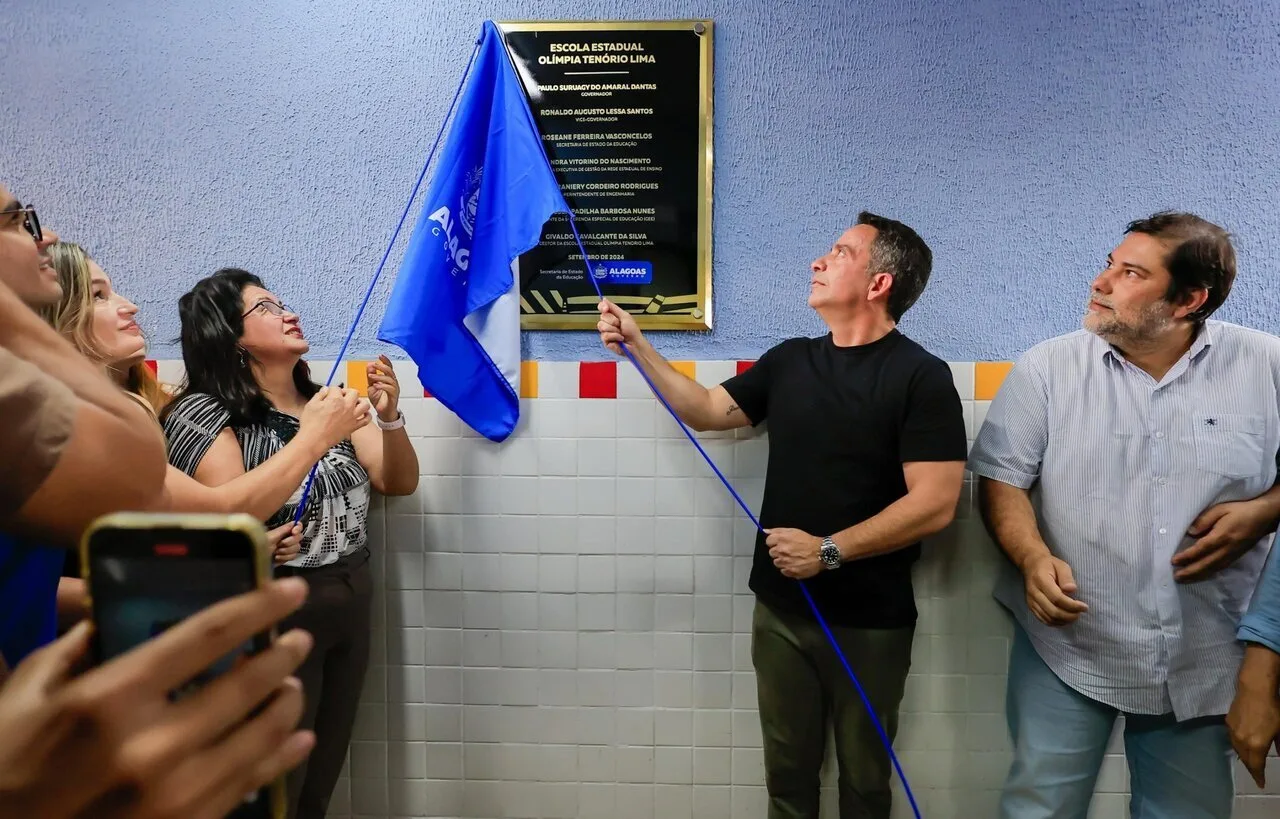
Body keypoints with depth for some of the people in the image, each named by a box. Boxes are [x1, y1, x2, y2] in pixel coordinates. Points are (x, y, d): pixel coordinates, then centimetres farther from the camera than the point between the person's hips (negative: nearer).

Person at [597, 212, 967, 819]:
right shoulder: (789, 360, 6)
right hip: (780, 608, 5)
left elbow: (934, 503, -18)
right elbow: (706, 410, 13)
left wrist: (829, 551, -22)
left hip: (869, 621, -4)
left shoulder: (921, 376, -12)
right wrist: (636, 344, 5)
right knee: (786, 768, 17)